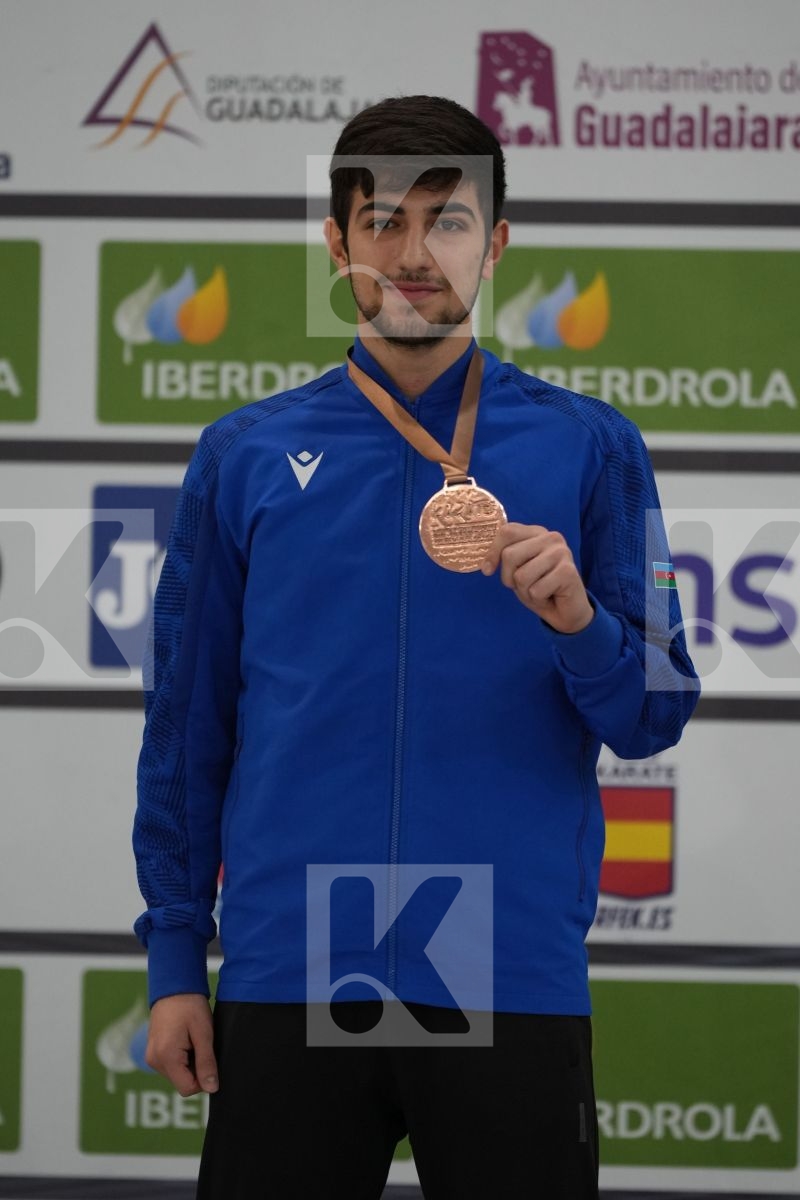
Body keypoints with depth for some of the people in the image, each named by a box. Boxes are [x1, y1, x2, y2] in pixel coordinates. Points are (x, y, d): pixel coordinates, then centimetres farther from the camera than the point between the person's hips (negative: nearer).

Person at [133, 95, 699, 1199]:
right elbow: (188, 725, 9)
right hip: (288, 983, 1)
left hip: (514, 981, -1)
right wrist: (174, 959, 4)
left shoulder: (588, 449, 4)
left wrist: (578, 620, -18)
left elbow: (651, 722, 3)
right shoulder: (246, 457, 7)